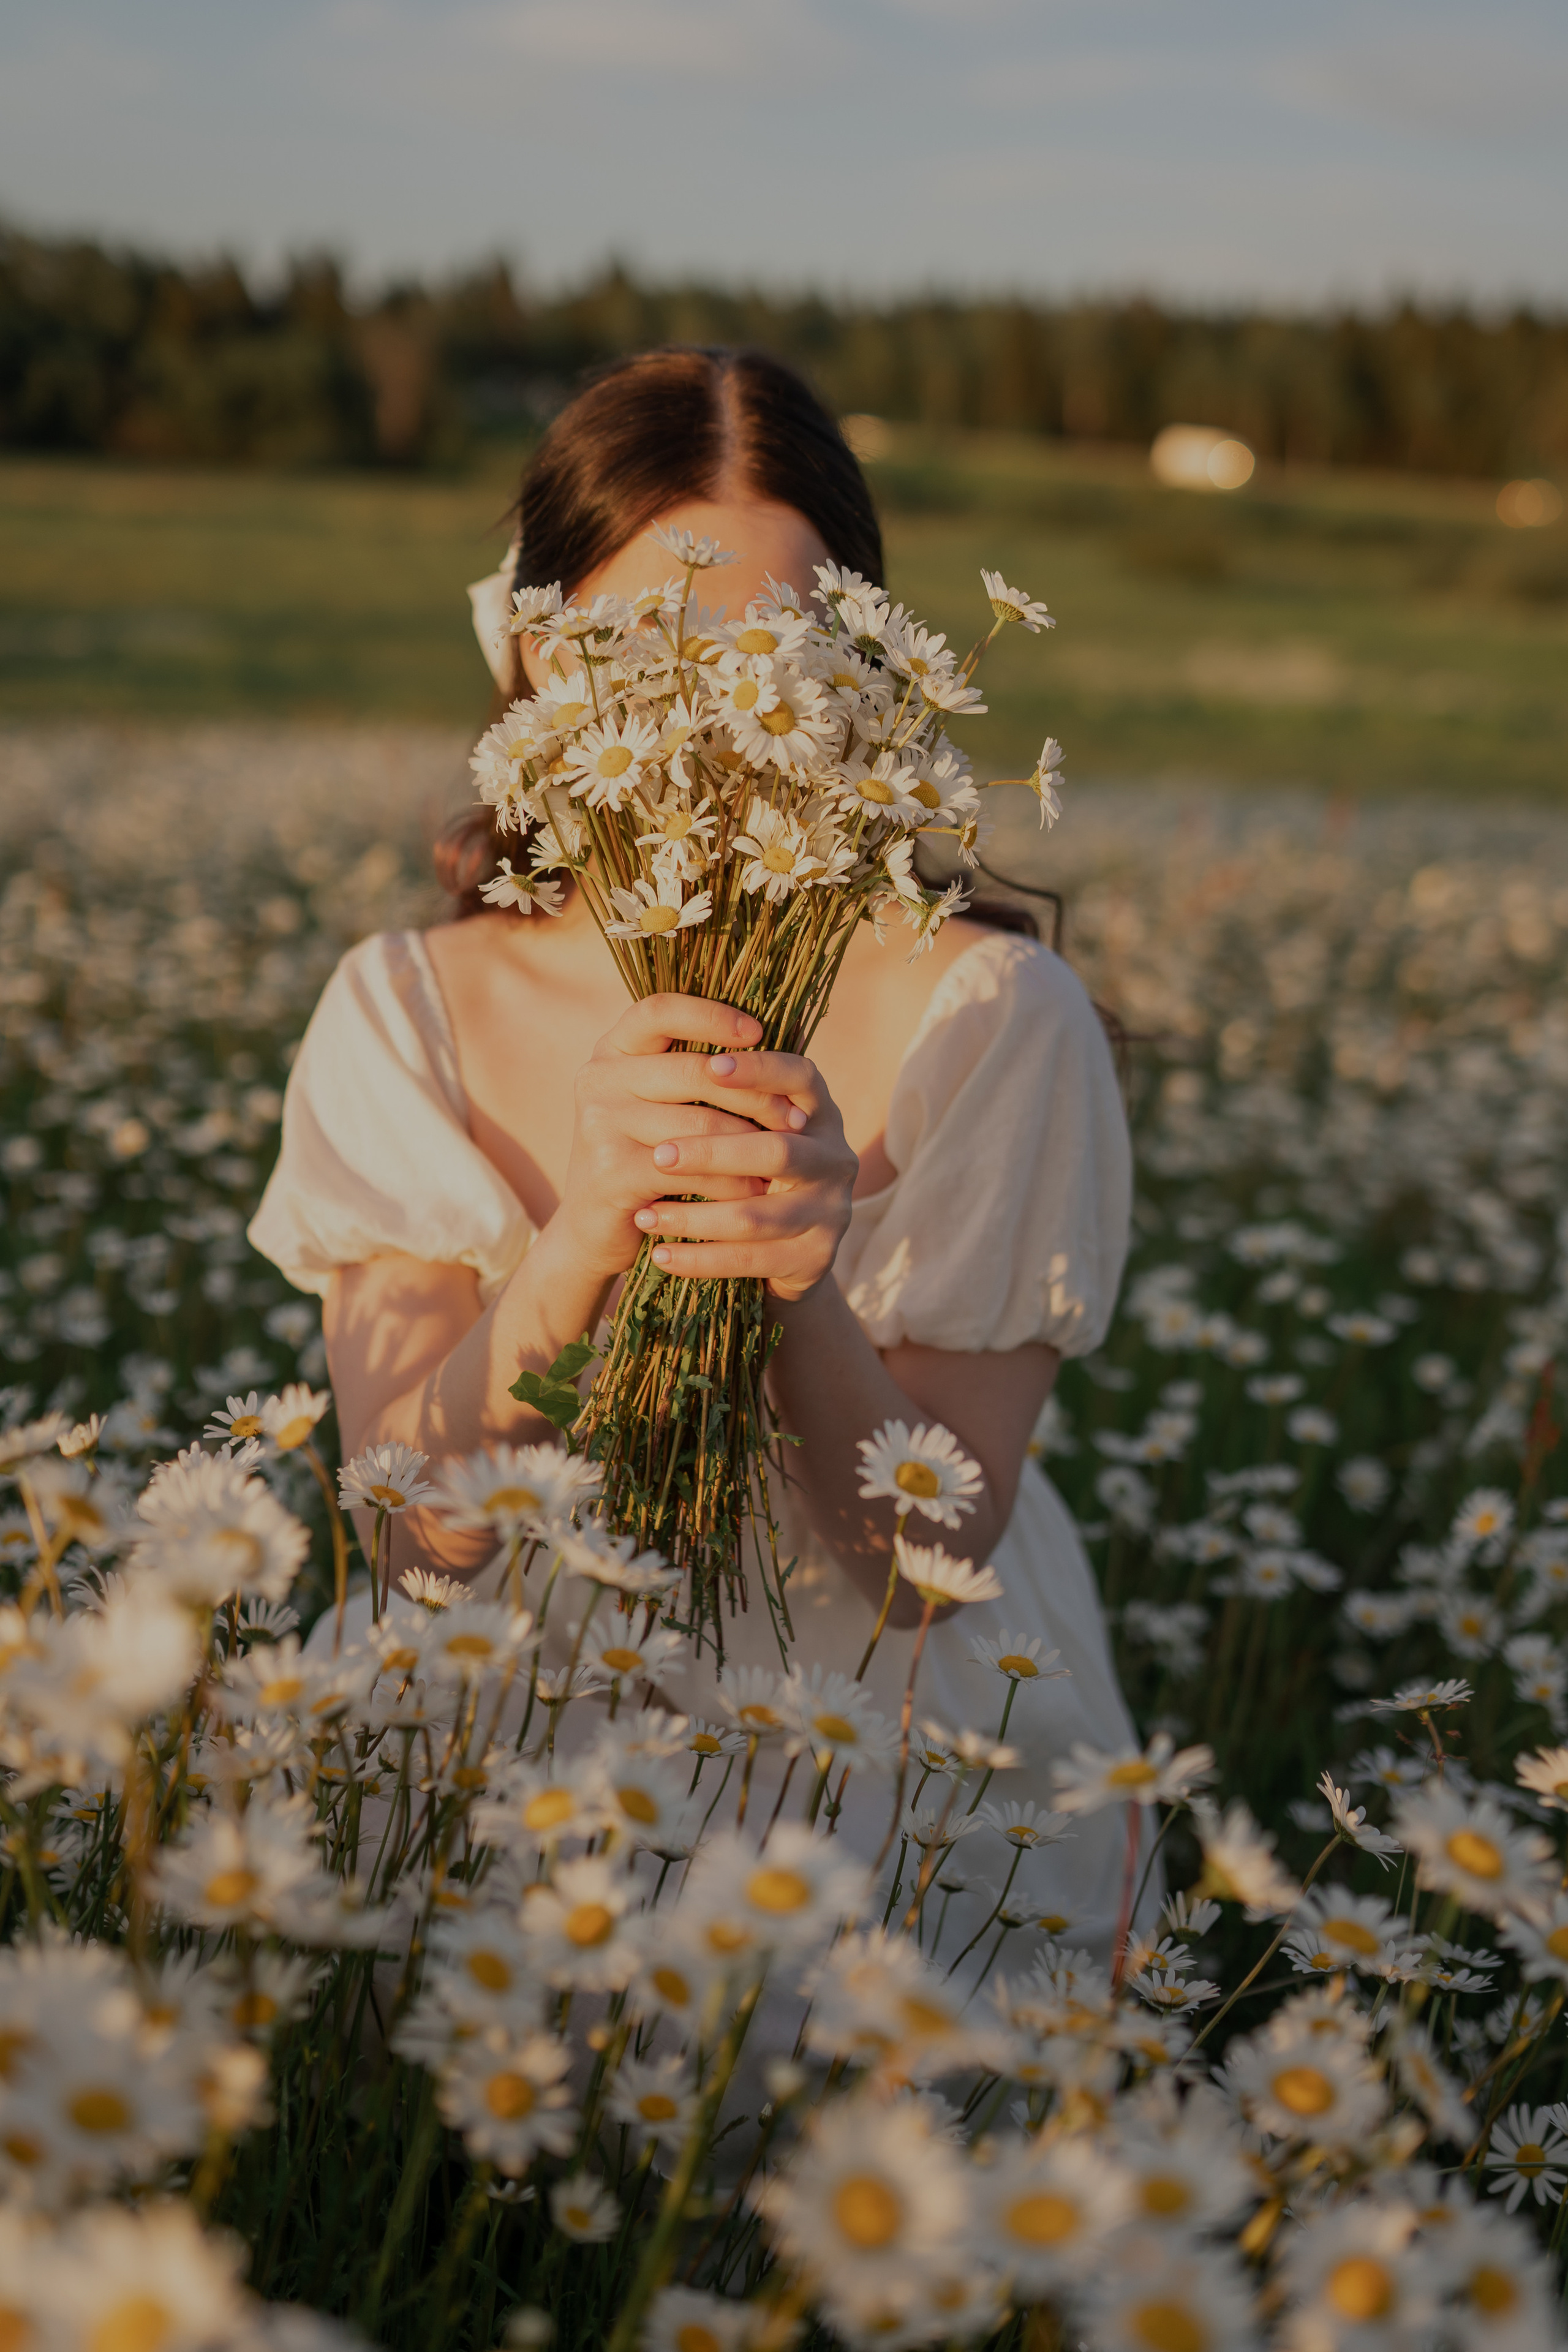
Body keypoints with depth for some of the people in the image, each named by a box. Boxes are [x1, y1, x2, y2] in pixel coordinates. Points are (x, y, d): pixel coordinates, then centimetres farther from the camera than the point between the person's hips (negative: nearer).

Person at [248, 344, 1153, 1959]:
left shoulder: (990, 1019, -9)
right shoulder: (402, 1014, -2)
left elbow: (931, 1556, -11)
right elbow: (422, 1523, -11)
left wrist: (804, 1284, -30)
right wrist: (585, 1235, -29)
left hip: (908, 1788, -1)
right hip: (505, 1764, 2)